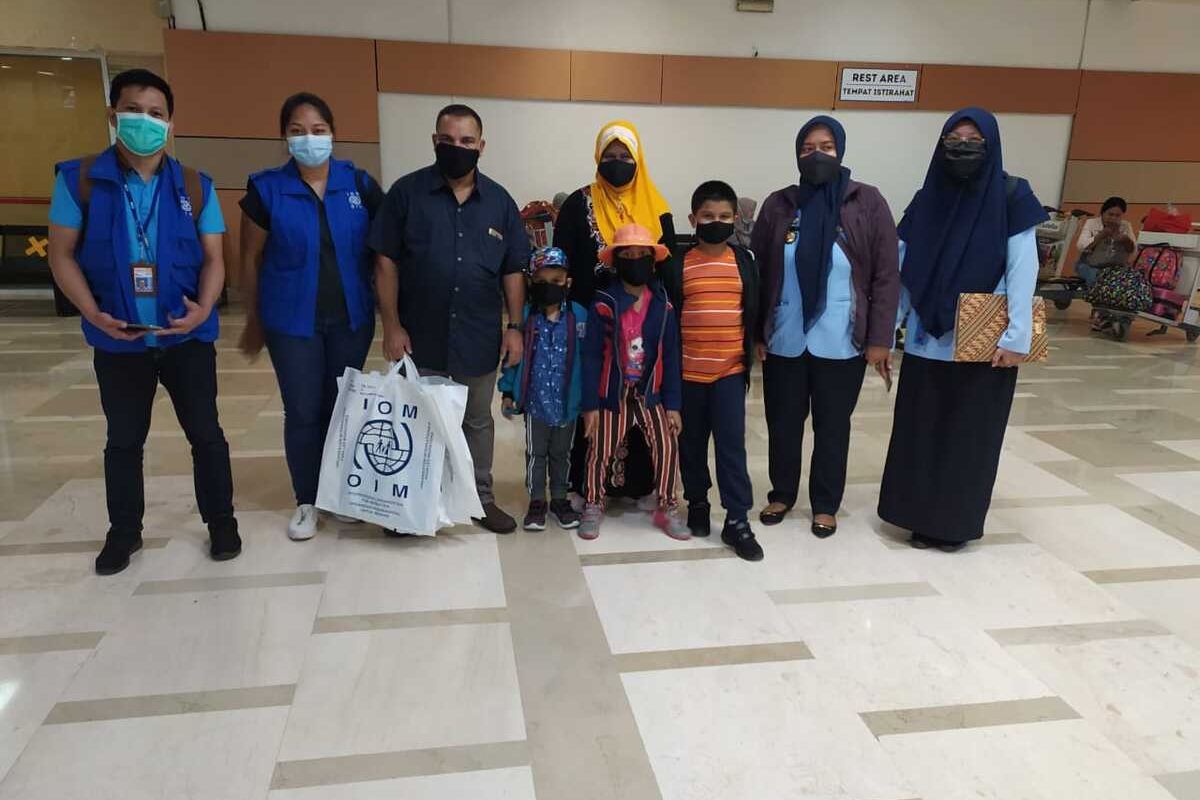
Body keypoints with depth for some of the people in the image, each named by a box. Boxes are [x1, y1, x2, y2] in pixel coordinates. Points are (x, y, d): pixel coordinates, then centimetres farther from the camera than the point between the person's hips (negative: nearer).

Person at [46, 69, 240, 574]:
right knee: (124, 440, 13)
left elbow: (213, 259, 1)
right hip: (117, 340, 0)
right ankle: (124, 532, 29)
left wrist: (203, 308, -17)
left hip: (188, 335, 0)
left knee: (205, 433, 8)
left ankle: (221, 521, 24)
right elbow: (62, 254, -1)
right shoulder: (79, 180, -3)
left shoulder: (195, 187, 0)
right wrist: (93, 312, -14)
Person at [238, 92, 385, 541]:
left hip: (351, 319, 1)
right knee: (302, 412, 4)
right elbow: (251, 259, 2)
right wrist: (254, 321, 5)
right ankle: (306, 502, 21)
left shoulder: (360, 184, -2)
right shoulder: (266, 189, -5)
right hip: (292, 321, -1)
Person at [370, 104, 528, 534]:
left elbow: (513, 270, 5)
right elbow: (385, 261, -4)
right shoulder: (406, 192, -5)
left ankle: (481, 497, 30)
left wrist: (515, 326, -2)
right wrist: (392, 324, -10)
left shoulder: (499, 201, 2)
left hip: (478, 337, 2)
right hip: (420, 336, -1)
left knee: (478, 421, 15)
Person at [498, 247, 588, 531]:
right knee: (536, 453, 12)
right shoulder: (525, 316, -7)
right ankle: (536, 501, 25)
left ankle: (559, 498, 31)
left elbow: (585, 357, -1)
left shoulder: (579, 315, -5)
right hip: (535, 400, -1)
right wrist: (508, 391, -2)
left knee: (561, 453, 16)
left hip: (567, 401, 1)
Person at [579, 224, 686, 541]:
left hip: (651, 395, 2)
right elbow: (592, 357, -10)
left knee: (668, 447, -5)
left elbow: (671, 358, 0)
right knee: (601, 452, 5)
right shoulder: (603, 305, -12)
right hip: (612, 395, -2)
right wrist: (590, 405, -11)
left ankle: (665, 508, 14)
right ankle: (593, 506, 27)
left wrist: (673, 404, -2)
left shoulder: (663, 307, -3)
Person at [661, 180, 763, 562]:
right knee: (692, 442, 12)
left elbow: (752, 313, 9)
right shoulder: (678, 264, -3)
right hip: (688, 370, 0)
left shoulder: (744, 261, 3)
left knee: (732, 444, -1)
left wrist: (749, 357, 8)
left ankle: (737, 519, 5)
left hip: (730, 369, 0)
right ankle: (697, 503, 30)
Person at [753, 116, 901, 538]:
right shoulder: (778, 205, 2)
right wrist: (755, 333, 0)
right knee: (783, 422, 13)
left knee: (832, 425, 11)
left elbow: (886, 276, -4)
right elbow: (758, 274, 4)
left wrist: (880, 339, -8)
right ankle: (781, 494, 33)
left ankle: (825, 504, 29)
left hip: (840, 342, -1)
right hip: (784, 340, 2)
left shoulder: (868, 203, -3)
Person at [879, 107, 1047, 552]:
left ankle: (957, 522, 19)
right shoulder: (927, 199, 5)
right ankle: (921, 515, 22)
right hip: (927, 340, 4)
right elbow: (901, 268, 4)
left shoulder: (1011, 198, -6)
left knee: (970, 432, 6)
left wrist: (1016, 338, -14)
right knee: (921, 429, 8)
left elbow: (1023, 272, -9)